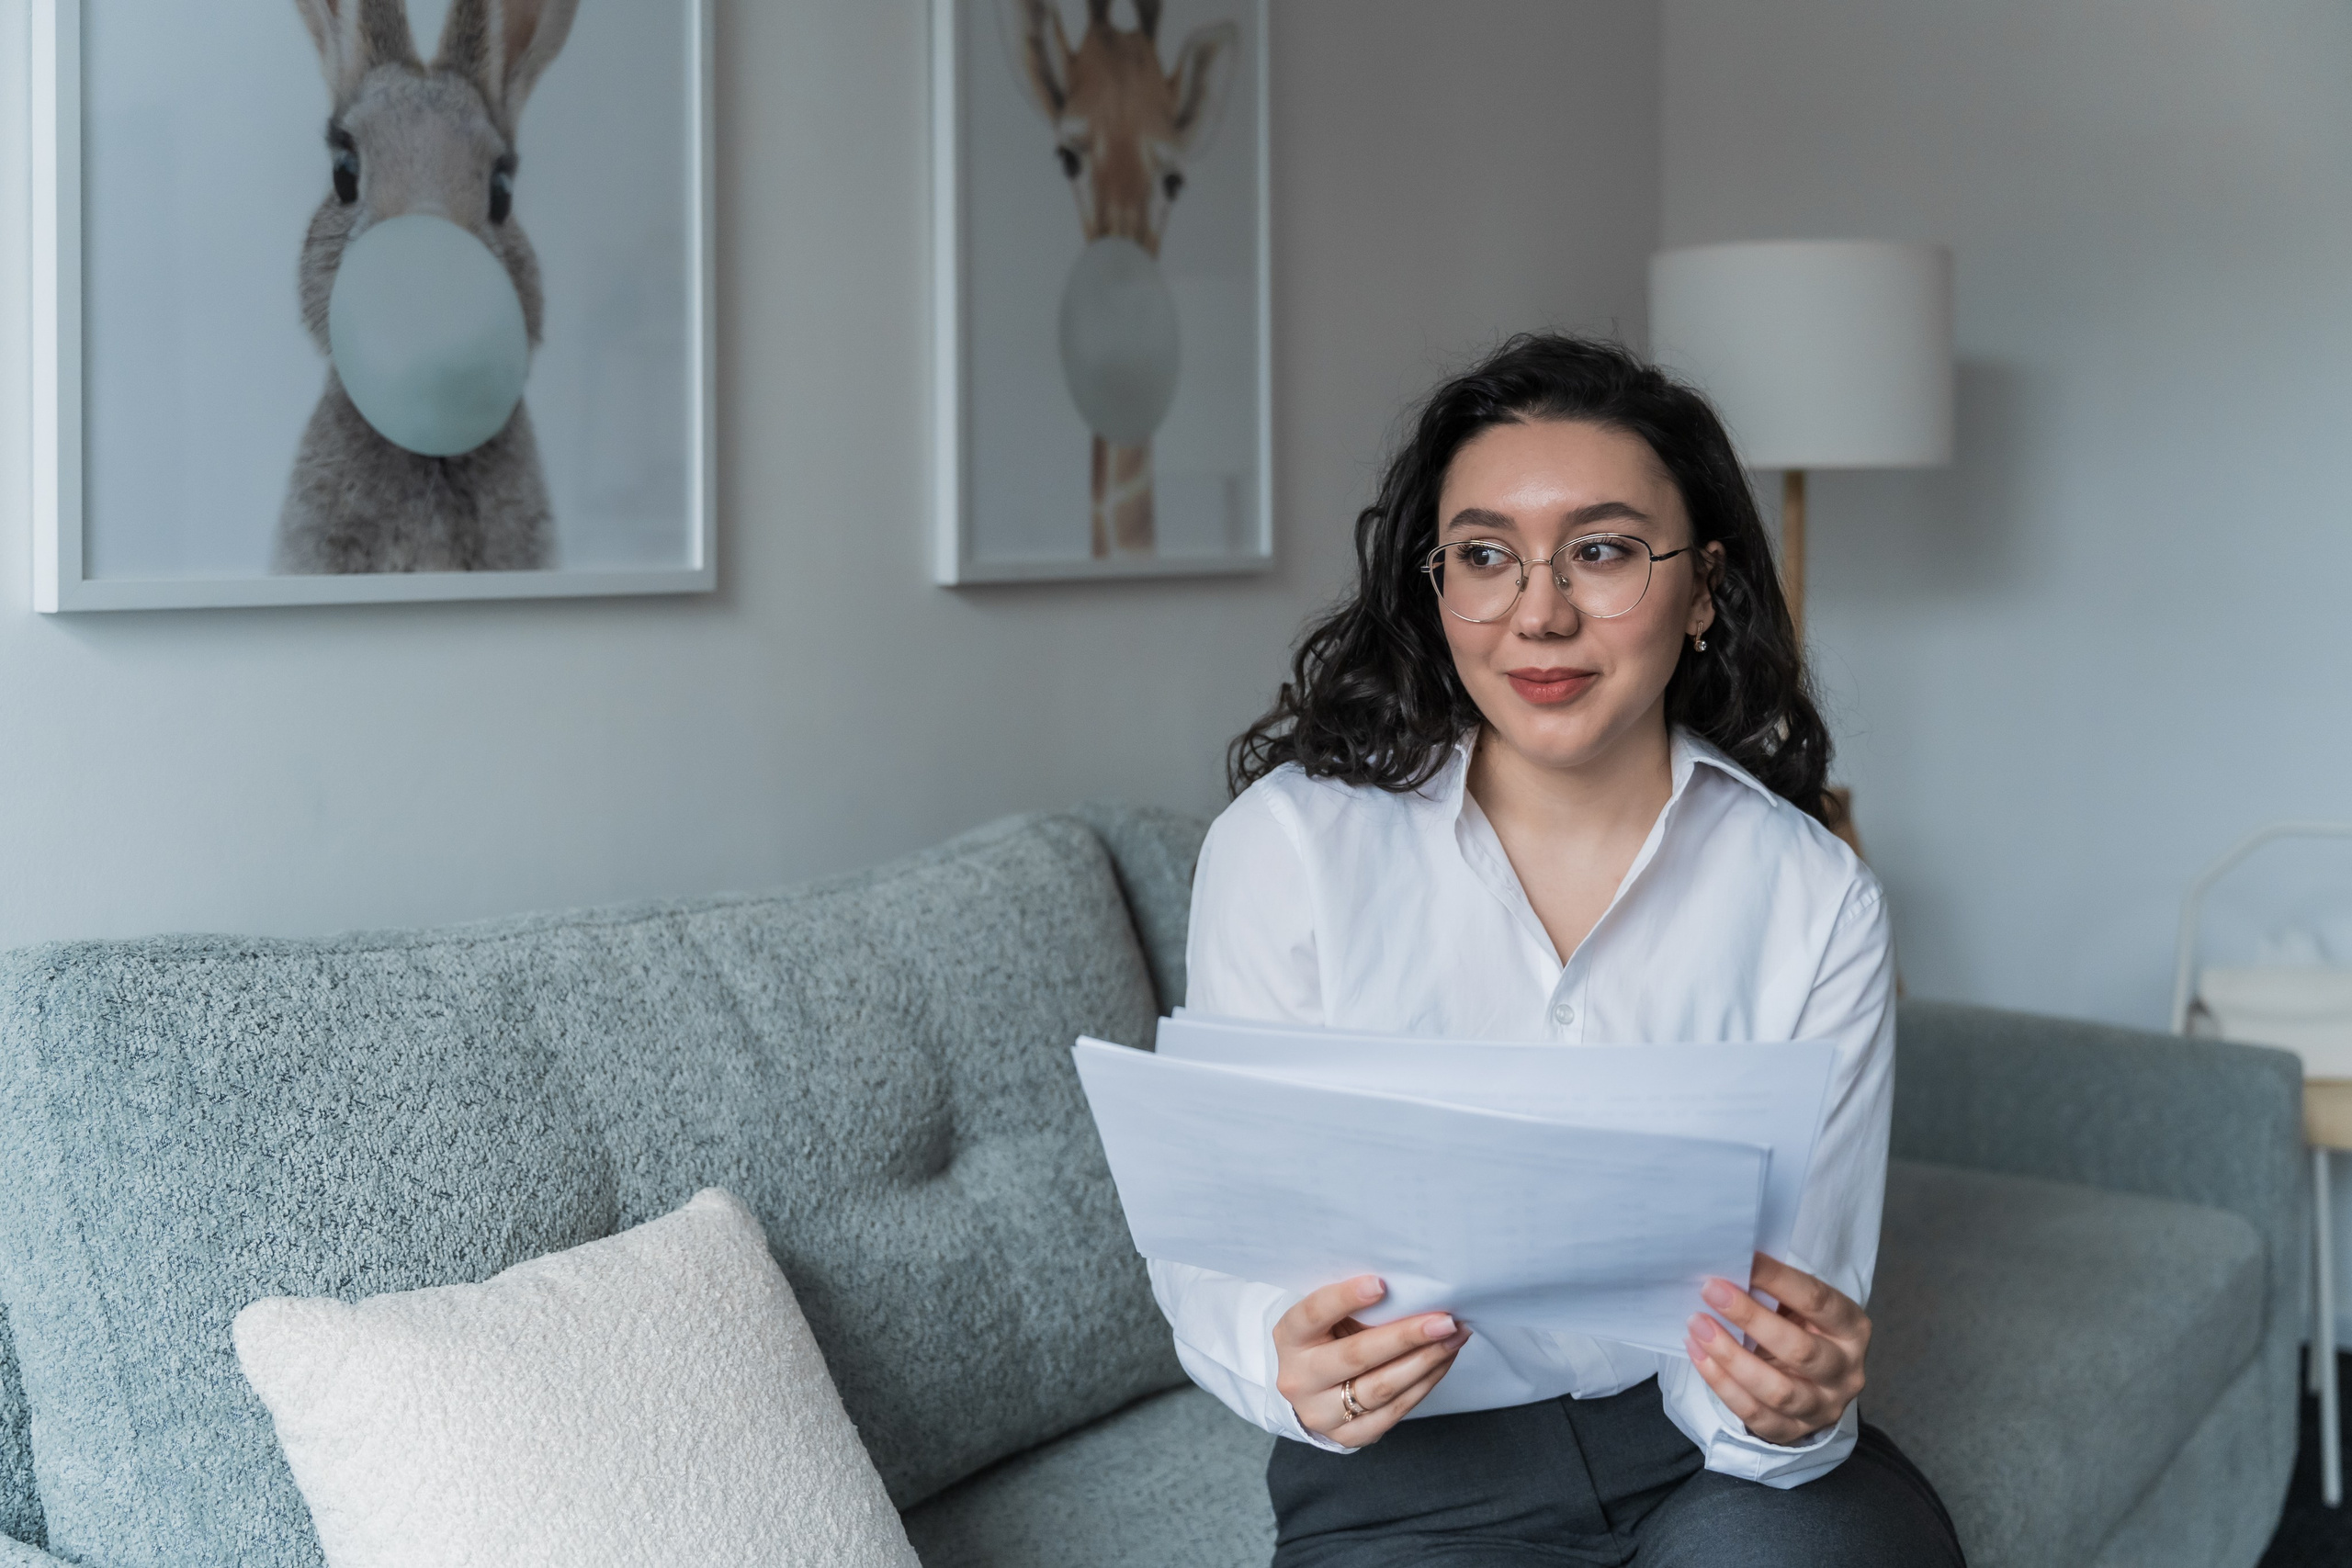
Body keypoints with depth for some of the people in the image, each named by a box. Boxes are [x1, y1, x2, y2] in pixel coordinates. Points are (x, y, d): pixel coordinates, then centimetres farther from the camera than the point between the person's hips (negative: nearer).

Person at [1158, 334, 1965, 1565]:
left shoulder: (1816, 901, -5)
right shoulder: (1285, 846, -9)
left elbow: (1799, 1318, -5)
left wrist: (1792, 1405, -28)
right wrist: (1289, 1365, -29)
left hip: (1700, 1446, 1)